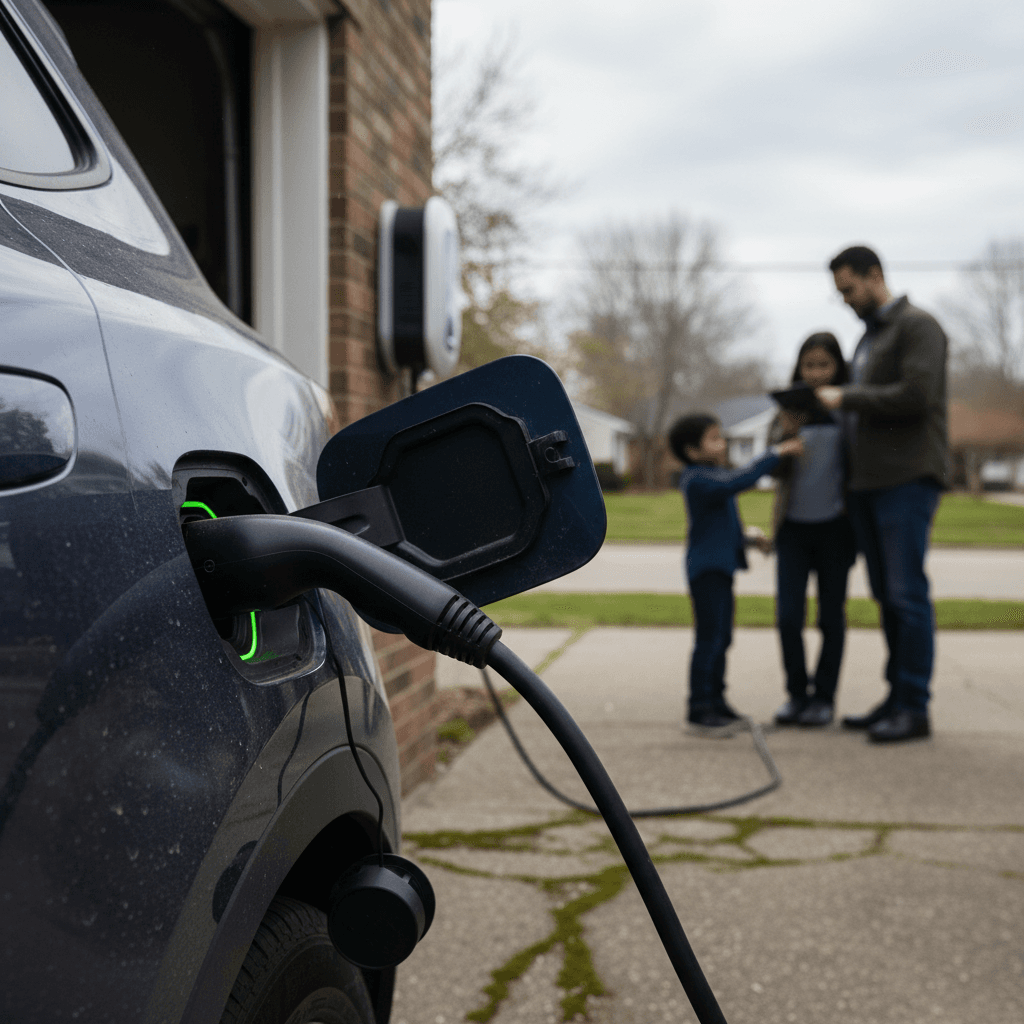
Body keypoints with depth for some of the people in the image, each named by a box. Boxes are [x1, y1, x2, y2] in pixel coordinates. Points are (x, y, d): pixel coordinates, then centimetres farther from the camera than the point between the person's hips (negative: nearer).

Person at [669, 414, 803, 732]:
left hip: (721, 567, 10)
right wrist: (776, 453, -27)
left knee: (722, 638, 13)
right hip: (706, 568, -10)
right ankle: (699, 708, -4)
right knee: (709, 638, -9)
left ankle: (716, 702, 21)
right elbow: (738, 481, -31)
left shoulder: (712, 476, 17)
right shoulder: (697, 480, -16)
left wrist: (751, 538, 16)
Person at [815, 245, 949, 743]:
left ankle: (914, 708, -5)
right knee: (886, 596, 9)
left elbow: (916, 395, -17)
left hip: (907, 479, -9)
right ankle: (896, 698, 14)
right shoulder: (868, 338, 23)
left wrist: (846, 398, -11)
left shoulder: (917, 325, -4)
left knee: (907, 594, -9)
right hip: (867, 482, 9)